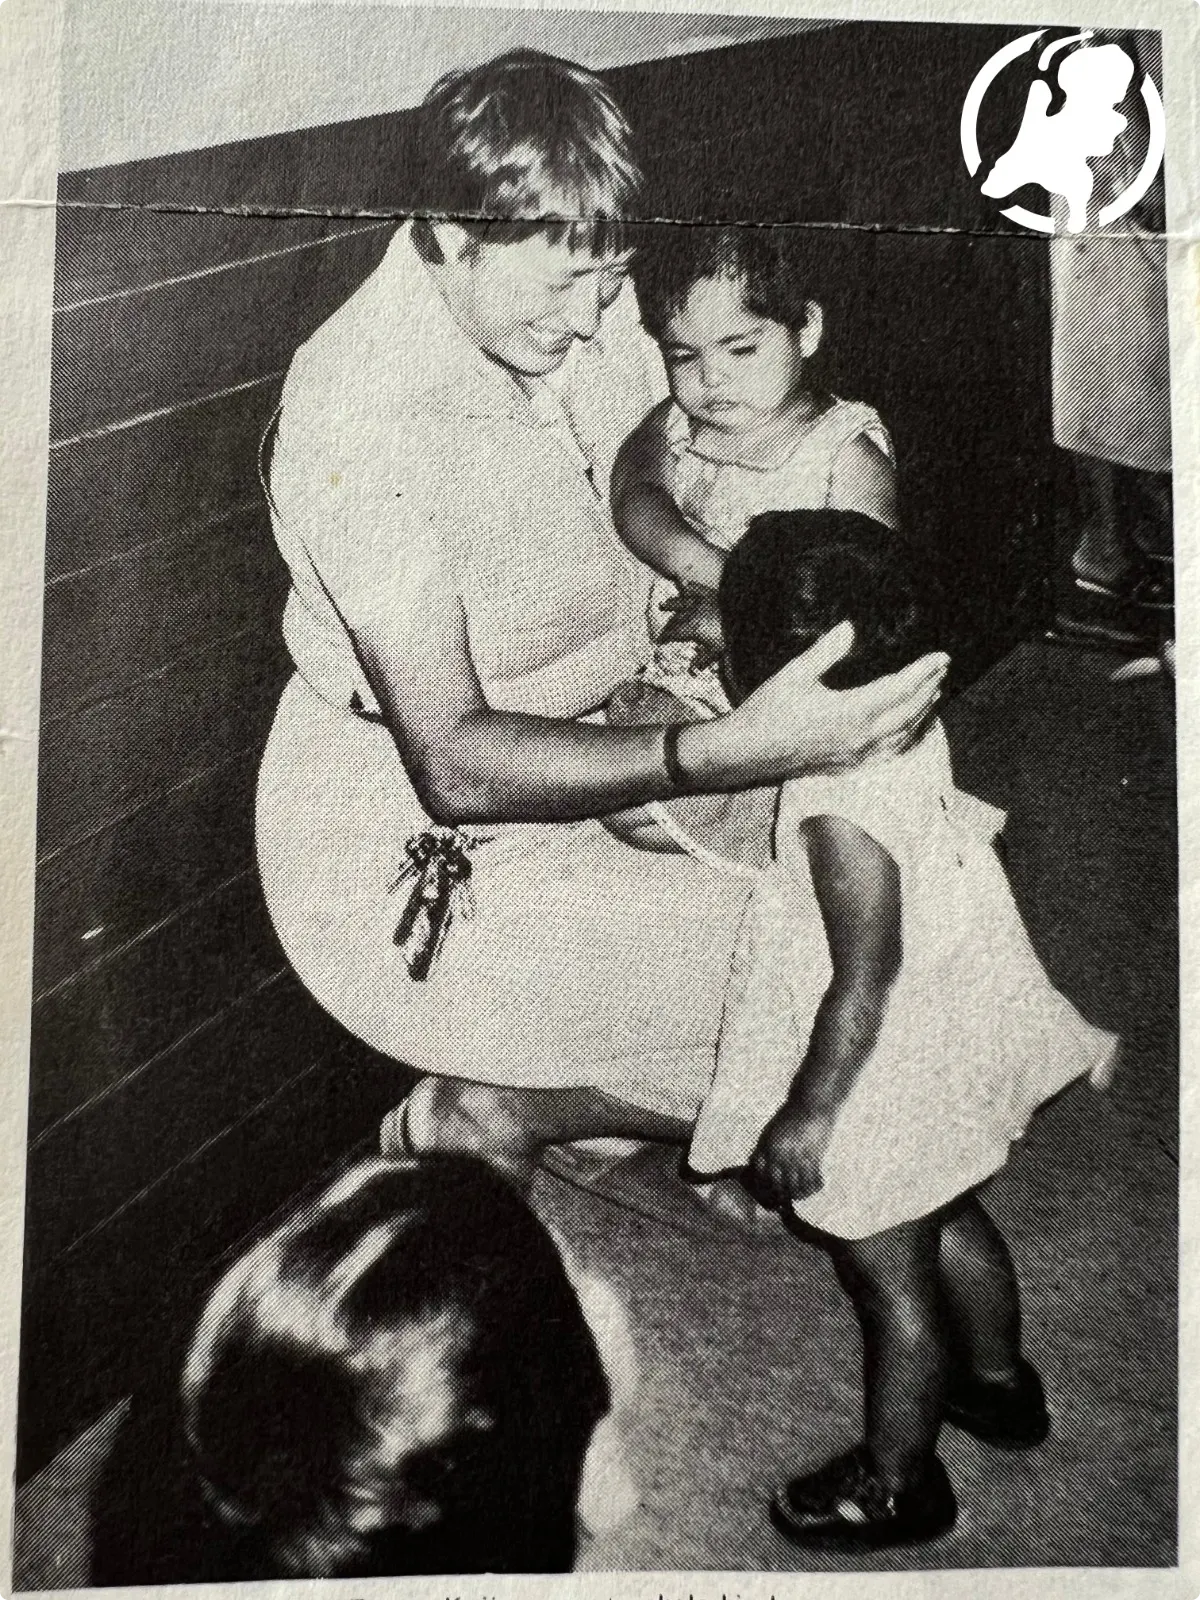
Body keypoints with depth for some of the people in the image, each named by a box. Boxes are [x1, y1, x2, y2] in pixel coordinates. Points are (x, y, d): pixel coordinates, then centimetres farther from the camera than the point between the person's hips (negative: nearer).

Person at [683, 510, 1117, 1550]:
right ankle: (1000, 1383, 55)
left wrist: (806, 1114, -16)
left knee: (890, 1277, 14)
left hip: (883, 1075, -8)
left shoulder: (841, 813, -35)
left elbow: (863, 986, -27)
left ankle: (897, 1483, 38)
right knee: (951, 1221, 30)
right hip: (954, 1035, 9)